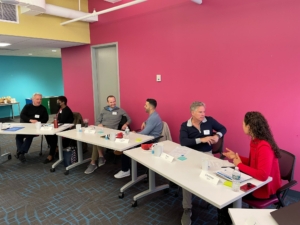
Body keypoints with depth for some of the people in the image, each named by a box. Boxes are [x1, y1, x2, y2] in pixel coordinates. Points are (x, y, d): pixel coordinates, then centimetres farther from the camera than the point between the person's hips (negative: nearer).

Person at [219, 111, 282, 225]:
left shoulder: (264, 147, -30)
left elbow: (263, 175, -36)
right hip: (255, 182, 8)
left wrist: (240, 165, -25)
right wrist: (236, 157, 0)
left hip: (264, 188, -8)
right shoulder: (255, 141, -1)